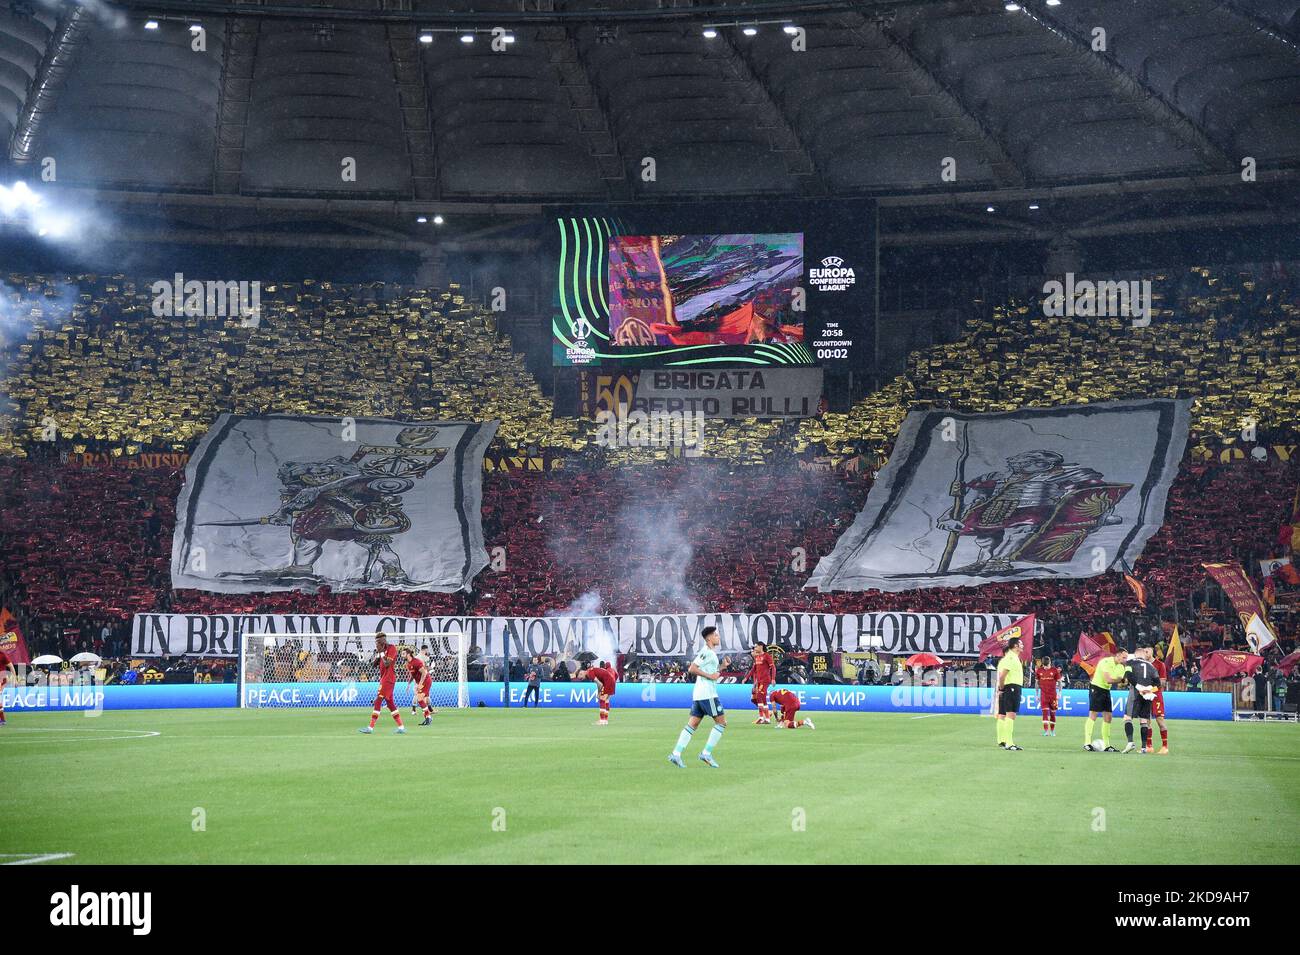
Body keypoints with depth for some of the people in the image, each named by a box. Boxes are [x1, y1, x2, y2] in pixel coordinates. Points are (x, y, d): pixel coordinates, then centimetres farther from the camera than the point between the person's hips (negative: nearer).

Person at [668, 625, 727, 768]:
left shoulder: (710, 653, 19)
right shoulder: (706, 652, -11)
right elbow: (691, 669, -19)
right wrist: (710, 676, -17)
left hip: (698, 694, 10)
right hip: (707, 693, -10)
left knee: (692, 724, 6)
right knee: (721, 722, -3)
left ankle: (676, 754, 0)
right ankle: (706, 753, -4)